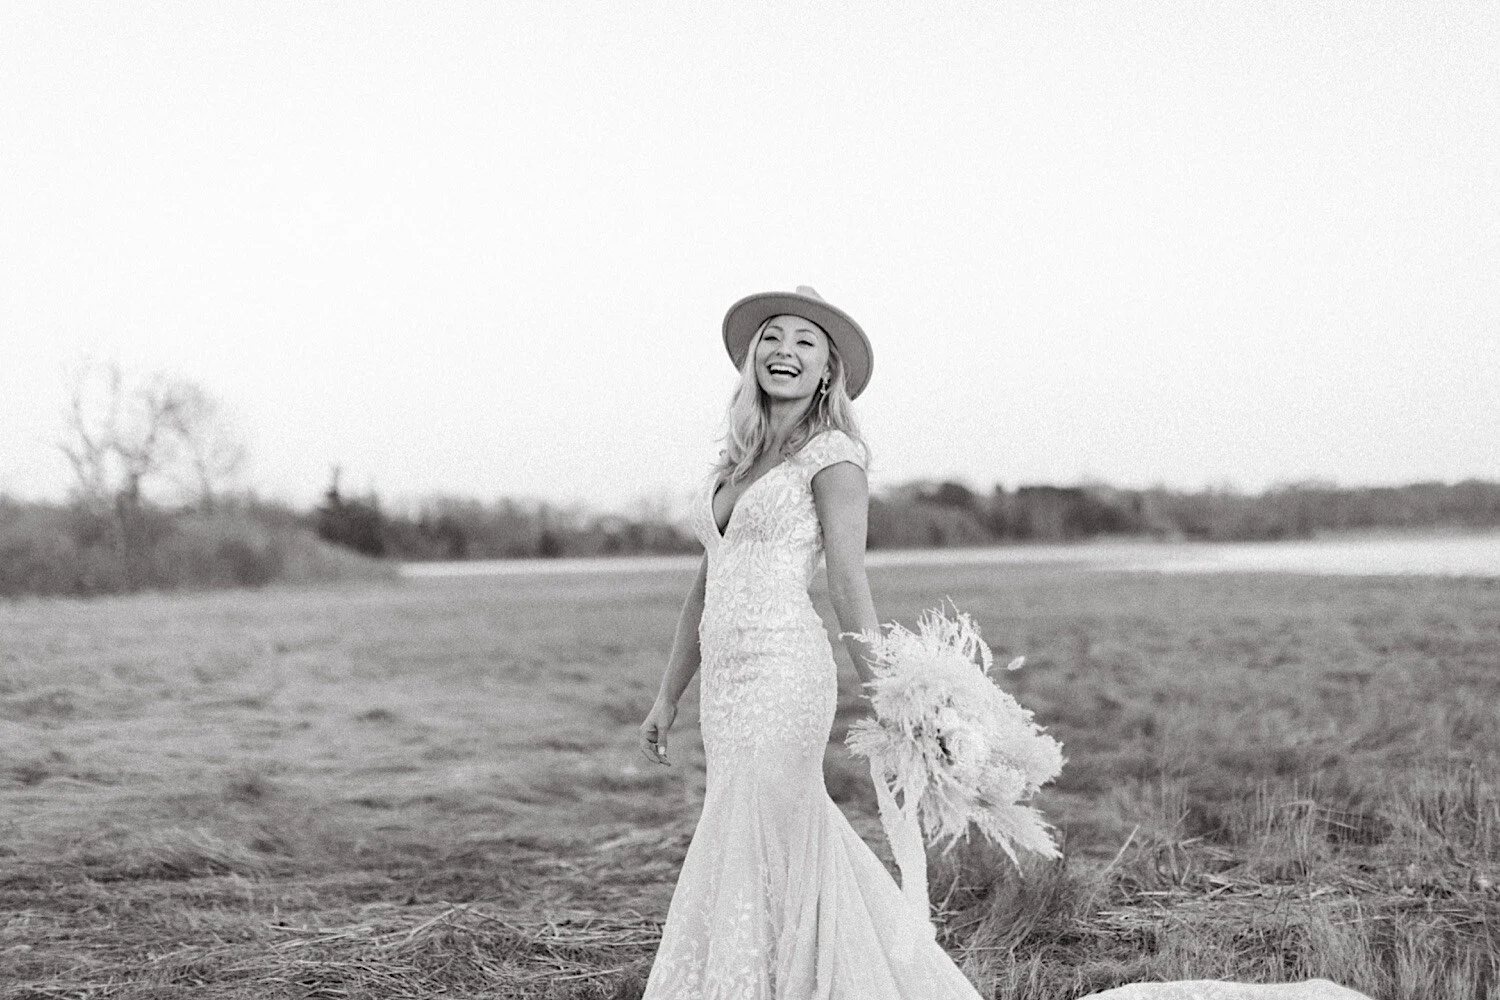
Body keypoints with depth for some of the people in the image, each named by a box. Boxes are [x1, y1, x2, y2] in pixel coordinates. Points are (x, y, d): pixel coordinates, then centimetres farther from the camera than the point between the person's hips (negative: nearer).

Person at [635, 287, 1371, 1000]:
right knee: (803, 859, 12)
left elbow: (849, 581, -11)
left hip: (782, 678, -8)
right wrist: (667, 698, 19)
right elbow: (708, 585, 20)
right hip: (726, 685, 8)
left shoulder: (832, 455, -4)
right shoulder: (737, 463, 18)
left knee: (750, 875, -5)